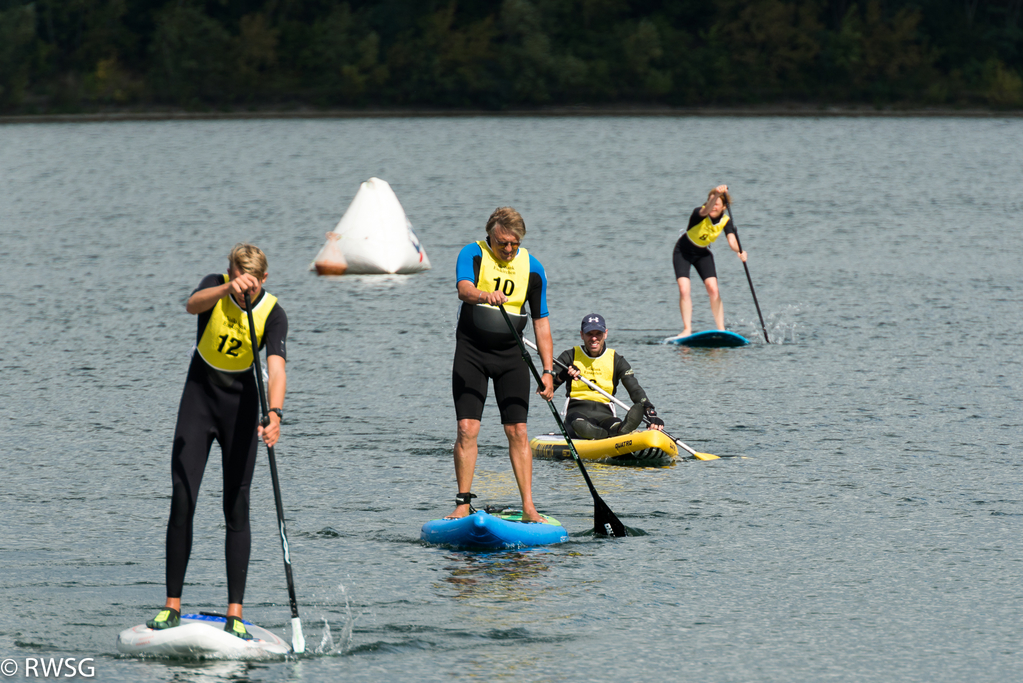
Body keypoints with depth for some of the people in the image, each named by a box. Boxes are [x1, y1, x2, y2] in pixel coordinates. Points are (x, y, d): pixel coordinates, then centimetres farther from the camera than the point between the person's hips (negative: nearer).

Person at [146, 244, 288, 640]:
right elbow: (193, 305, -33)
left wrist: (275, 414, -42)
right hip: (199, 399, 1)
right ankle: (172, 606, -2)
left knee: (236, 508, -3)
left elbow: (276, 367, -26)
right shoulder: (215, 288, -9)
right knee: (182, 501, -7)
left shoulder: (273, 314, -12)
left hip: (241, 407, -1)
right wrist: (228, 290, -51)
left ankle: (235, 614, -3)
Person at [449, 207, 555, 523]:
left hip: (511, 356, 2)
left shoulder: (532, 269, 2)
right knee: (467, 429, -9)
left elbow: (541, 322, 6)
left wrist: (548, 371, 0)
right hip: (471, 352, -2)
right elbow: (464, 289, -28)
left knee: (518, 431, -3)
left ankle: (528, 507, -2)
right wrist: (485, 296, -51)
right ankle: (463, 504, -3)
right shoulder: (473, 254, -7)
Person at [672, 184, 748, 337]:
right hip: (683, 251, -3)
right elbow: (706, 210, -50)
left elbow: (731, 240, -28)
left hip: (703, 254, 3)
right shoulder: (699, 213, -26)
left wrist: (739, 251, -50)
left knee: (713, 289, -11)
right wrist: (716, 195, -69)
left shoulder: (726, 220, -14)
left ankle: (721, 329, -8)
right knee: (684, 290, -15)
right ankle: (687, 329, -10)